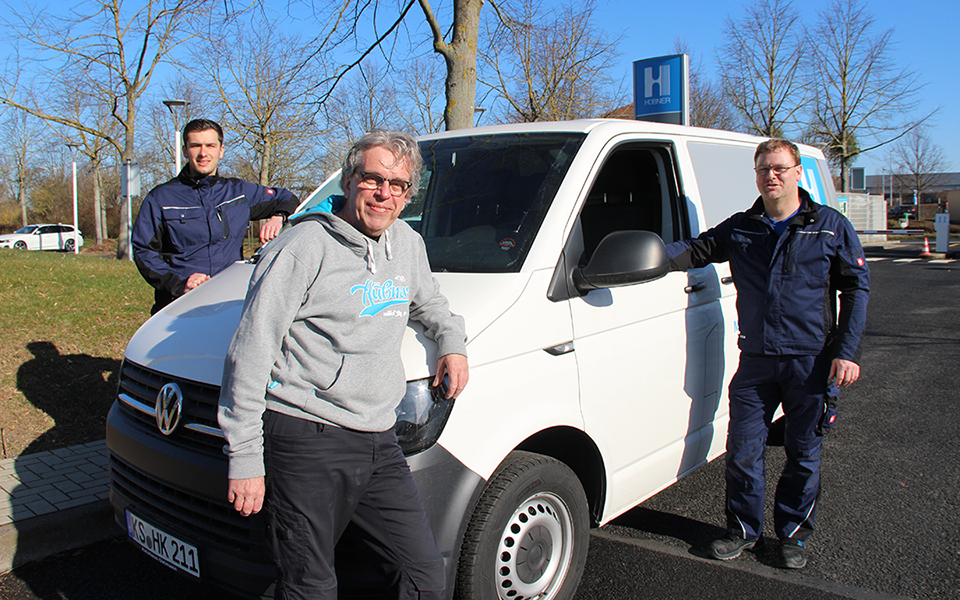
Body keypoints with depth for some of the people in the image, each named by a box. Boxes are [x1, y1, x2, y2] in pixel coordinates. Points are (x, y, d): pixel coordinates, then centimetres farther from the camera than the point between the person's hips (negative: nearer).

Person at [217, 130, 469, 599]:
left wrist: (452, 341, 15)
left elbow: (428, 302, 35)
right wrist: (244, 458, -11)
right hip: (306, 441, -6)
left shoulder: (408, 243, 12)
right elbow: (249, 355, -10)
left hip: (378, 443, 6)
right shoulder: (304, 247, -9)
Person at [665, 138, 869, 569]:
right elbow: (695, 250, 1)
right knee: (742, 450, 3)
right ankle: (744, 530, 24)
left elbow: (856, 288, 3)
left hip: (811, 362, -1)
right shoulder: (739, 229, 9)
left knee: (803, 455, 9)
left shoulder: (830, 226, 3)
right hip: (755, 361, 2)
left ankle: (793, 535, 28)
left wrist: (846, 352, -6)